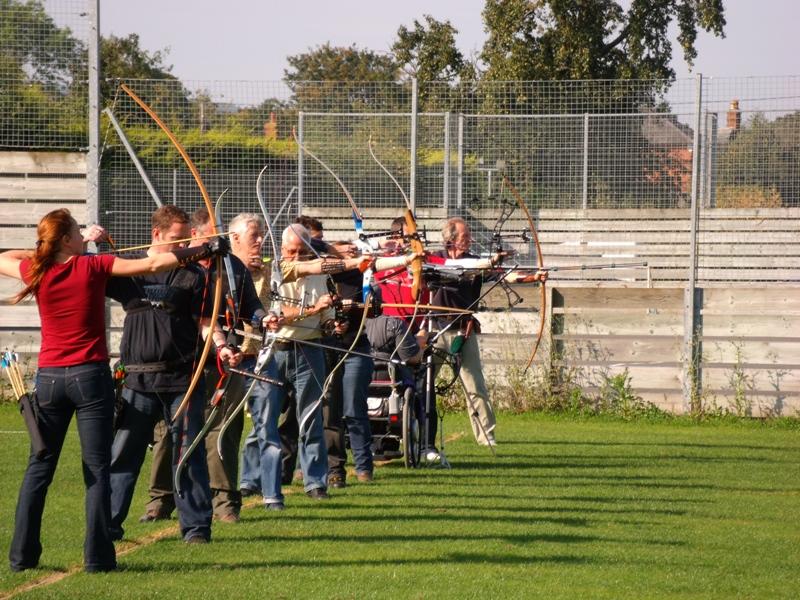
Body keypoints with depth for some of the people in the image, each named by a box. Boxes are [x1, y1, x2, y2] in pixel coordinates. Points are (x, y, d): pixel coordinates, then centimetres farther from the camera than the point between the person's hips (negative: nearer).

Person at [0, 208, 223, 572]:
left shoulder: (36, 272, 1)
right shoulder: (92, 267, -8)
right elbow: (151, 265, -8)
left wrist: (44, 250, 22)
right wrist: (198, 254, 2)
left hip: (49, 377, 4)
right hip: (90, 376, -4)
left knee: (39, 467, 10)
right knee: (97, 468, 0)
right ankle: (97, 557, -3)